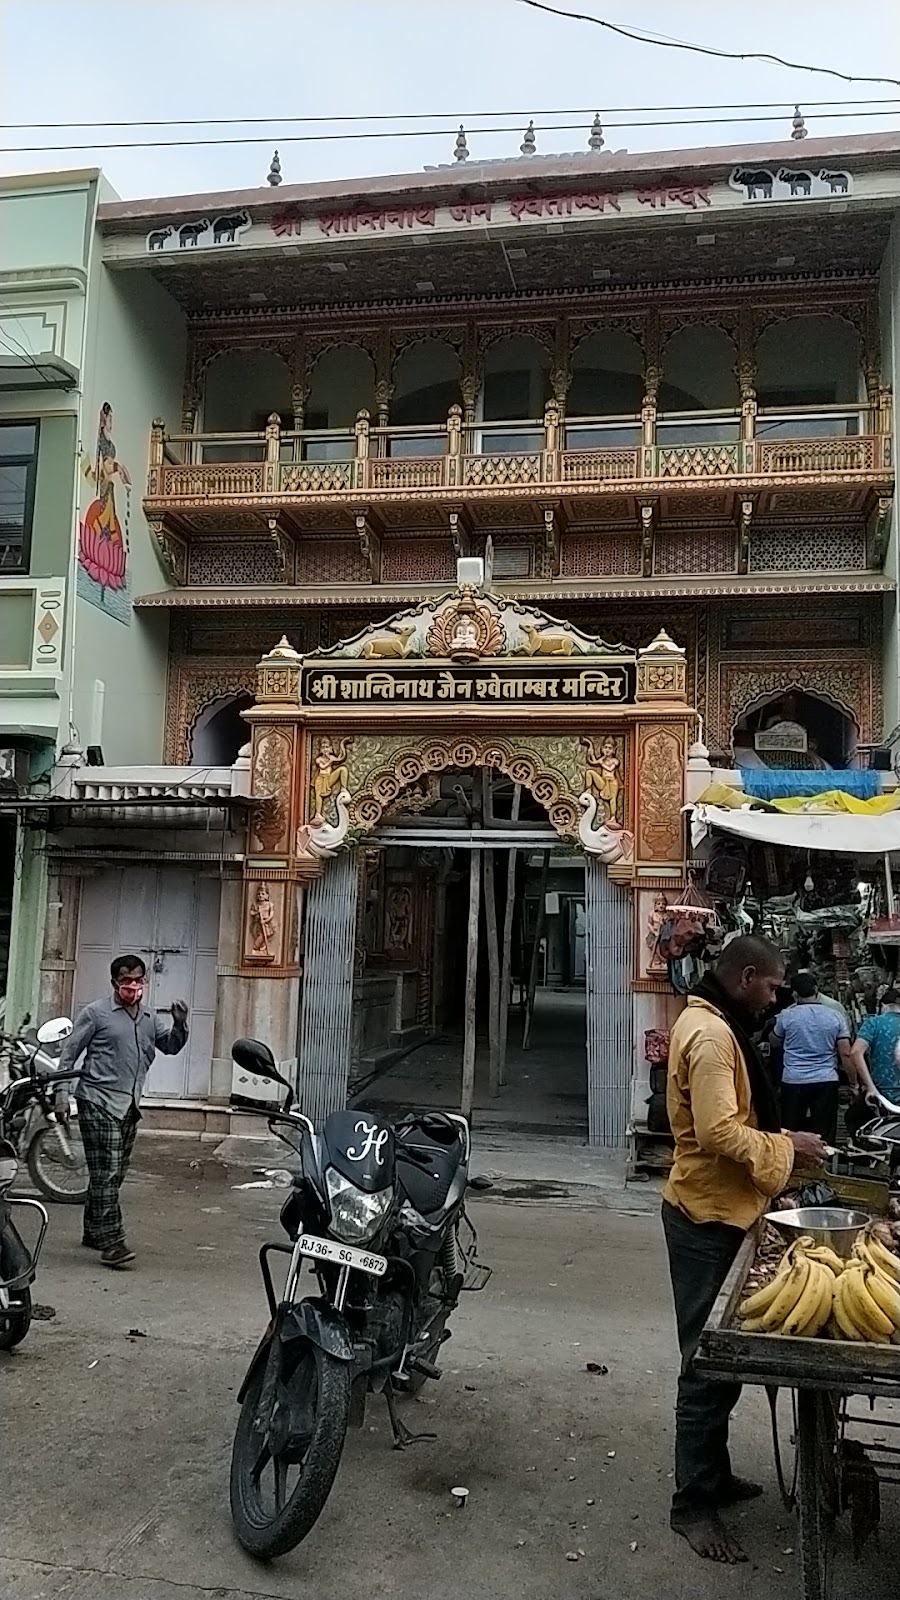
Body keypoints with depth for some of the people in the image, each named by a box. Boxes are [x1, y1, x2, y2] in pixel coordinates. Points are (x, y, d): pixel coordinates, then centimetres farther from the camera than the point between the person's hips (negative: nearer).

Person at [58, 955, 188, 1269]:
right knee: (106, 1175, -10)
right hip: (99, 1103, -7)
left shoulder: (149, 1019, 14)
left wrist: (180, 1023, -4)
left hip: (129, 1107, 7)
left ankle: (93, 1232, 27)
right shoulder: (96, 1013, -3)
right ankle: (111, 1243, -11)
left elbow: (171, 1046, 16)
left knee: (114, 1175, 13)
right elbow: (69, 1053, -3)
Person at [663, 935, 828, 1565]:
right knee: (708, 1362, 0)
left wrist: (775, 1143, 10)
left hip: (716, 1209, 11)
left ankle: (712, 1474, 34)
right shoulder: (712, 1034, -23)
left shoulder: (711, 1023, 11)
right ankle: (693, 1503, 13)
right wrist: (784, 1148, -16)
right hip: (708, 1215, -11)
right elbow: (719, 1133, -28)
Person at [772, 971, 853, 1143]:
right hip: (826, 1082, 1)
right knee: (824, 1136, 5)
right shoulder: (836, 1016, 0)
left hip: (793, 1082, 0)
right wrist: (854, 1082, 6)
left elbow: (774, 1042, 17)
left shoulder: (787, 1016, -2)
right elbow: (846, 1054, -4)